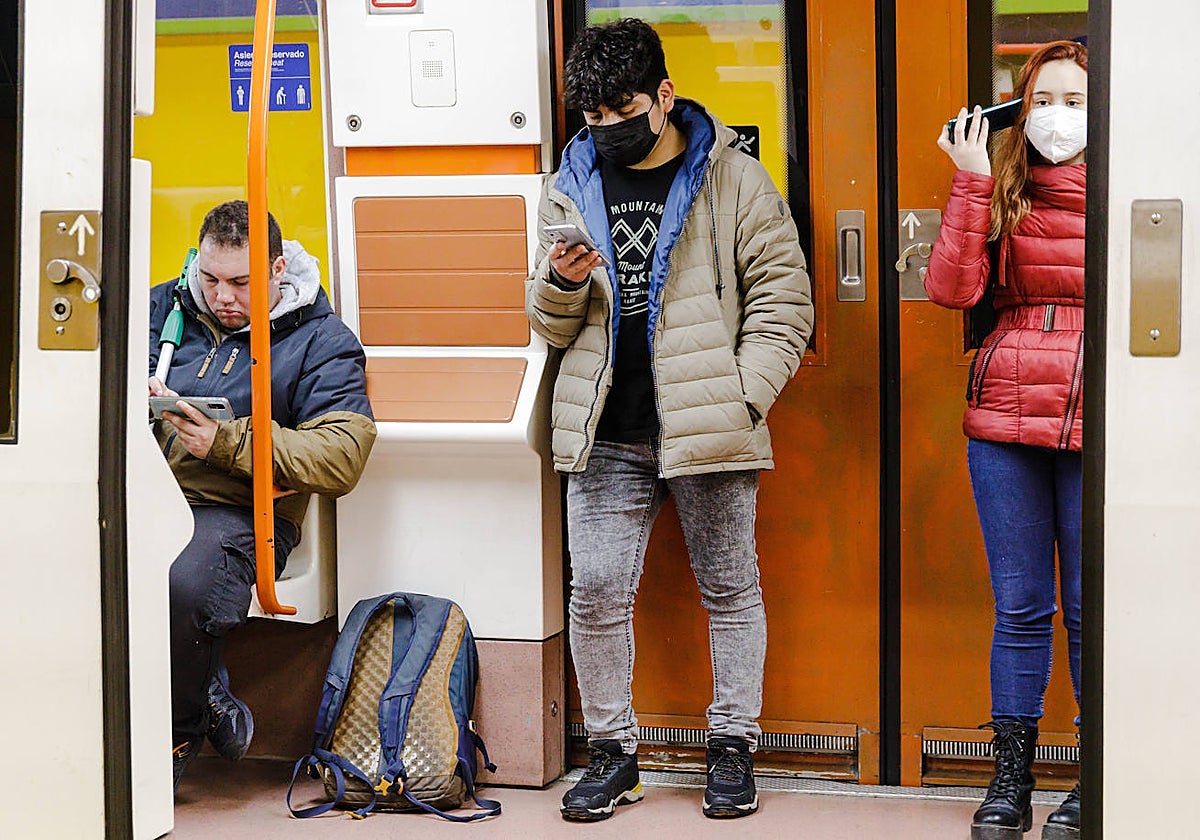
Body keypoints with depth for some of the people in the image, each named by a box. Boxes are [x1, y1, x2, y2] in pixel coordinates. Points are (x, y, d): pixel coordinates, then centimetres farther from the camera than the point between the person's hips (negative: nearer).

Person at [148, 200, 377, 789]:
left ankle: (177, 738, -8)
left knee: (184, 583, -38)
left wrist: (228, 443, -16)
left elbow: (341, 458, -6)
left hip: (234, 511, -4)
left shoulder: (322, 340, 7)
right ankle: (207, 696, -12)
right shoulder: (167, 306, 19)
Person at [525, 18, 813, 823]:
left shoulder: (733, 180, 0)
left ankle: (734, 747, 18)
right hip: (607, 434, 3)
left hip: (708, 426, -3)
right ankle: (613, 751, 13)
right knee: (596, 593, 1)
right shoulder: (573, 189, 11)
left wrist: (742, 394, -11)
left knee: (730, 587, 6)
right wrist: (562, 282, -7)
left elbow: (783, 296, -2)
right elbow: (553, 326, 16)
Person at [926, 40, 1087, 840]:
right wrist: (972, 181, -9)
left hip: (1094, 425, -1)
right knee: (1020, 608, 7)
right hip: (1007, 418, 2)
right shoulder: (1002, 189, 8)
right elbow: (951, 288, -5)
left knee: (1090, 610, 3)